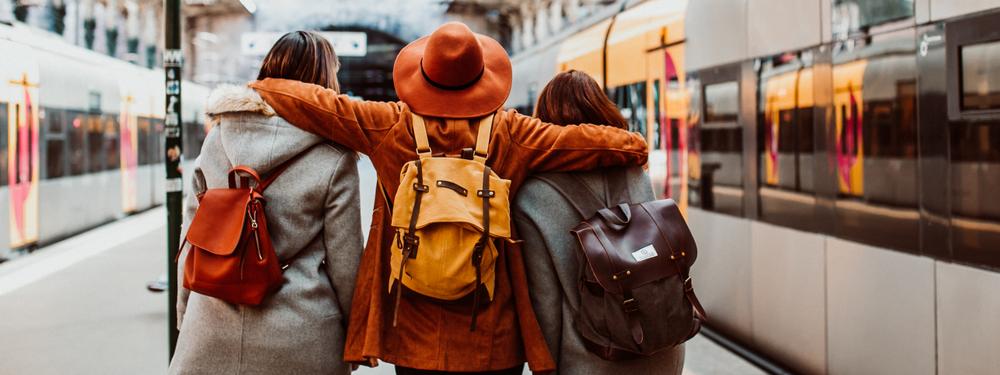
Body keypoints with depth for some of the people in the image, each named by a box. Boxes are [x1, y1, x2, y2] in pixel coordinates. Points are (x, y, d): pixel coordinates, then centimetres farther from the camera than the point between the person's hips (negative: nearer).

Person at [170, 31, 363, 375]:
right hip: (299, 345, -3)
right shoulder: (334, 158, -8)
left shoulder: (218, 138, 3)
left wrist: (186, 313, 18)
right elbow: (345, 260, -5)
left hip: (214, 334, 3)